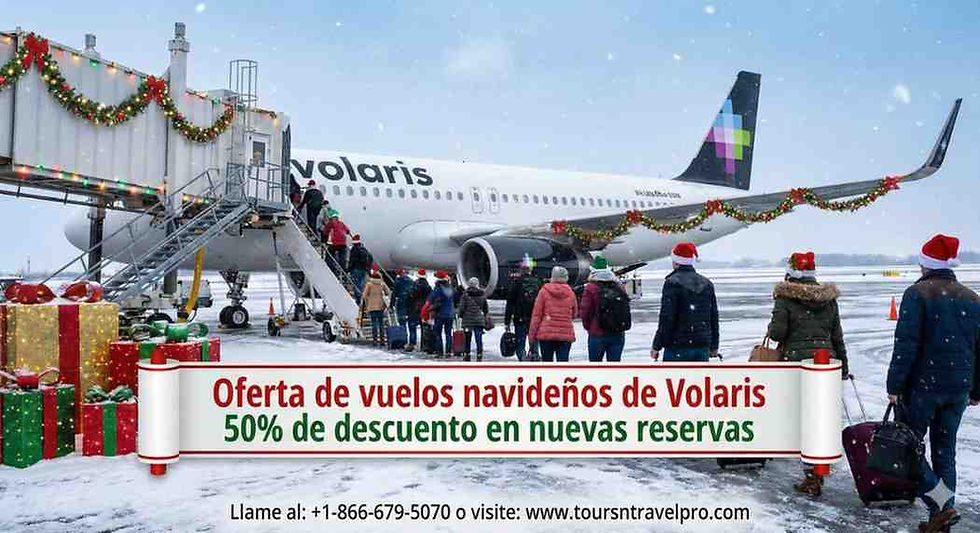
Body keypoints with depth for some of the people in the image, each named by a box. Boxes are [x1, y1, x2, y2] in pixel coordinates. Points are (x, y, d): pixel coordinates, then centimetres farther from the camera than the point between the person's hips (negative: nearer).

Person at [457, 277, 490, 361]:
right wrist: (485, 316, 24)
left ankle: (466, 355, 13)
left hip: (468, 320, -2)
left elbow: (462, 307, -7)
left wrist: (460, 316, 4)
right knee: (479, 339, 2)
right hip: (479, 320, 2)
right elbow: (486, 308, 12)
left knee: (467, 339, 7)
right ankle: (479, 356, -1)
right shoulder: (482, 295, 5)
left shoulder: (465, 294, -5)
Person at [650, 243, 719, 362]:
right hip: (703, 347, 6)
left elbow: (666, 319, -13)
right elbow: (714, 318, 15)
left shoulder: (672, 282, -9)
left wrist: (656, 346, -7)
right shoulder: (707, 284, 11)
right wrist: (714, 346, 22)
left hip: (677, 348, -6)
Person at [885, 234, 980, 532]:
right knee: (945, 451, 13)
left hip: (922, 385, -6)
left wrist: (894, 386, -12)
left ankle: (940, 504, -6)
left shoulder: (917, 294, -10)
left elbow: (906, 344, -16)